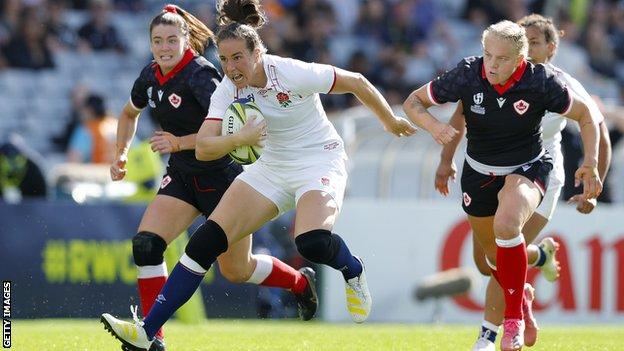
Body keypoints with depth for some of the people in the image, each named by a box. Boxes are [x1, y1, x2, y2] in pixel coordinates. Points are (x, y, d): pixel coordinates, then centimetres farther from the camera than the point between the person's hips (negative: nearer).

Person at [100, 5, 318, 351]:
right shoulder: (150, 76, -2)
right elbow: (129, 114, 20)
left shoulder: (200, 74, -24)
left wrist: (180, 143, -39)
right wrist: (121, 153, 6)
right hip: (182, 177, 6)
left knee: (237, 271, 7)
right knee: (145, 244, -16)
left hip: (222, 176, -6)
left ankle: (300, 282, 37)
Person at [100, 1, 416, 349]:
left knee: (312, 242, -34)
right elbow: (203, 148, -18)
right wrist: (238, 139, -39)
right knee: (207, 239, -9)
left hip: (320, 160, -5)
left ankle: (353, 271, 5)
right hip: (272, 166, 5)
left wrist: (391, 122, 4)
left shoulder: (292, 74, -23)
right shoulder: (228, 91, -9)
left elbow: (357, 82, -10)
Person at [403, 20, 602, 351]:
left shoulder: (541, 81, -22)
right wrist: (433, 126, -30)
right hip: (479, 172, 3)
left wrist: (591, 163, -16)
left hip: (526, 170, -3)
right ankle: (521, 295, 51)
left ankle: (513, 321, -19)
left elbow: (585, 116, -6)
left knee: (506, 225, -34)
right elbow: (413, 102, -9)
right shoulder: (467, 75, -19)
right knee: (493, 256, 15)